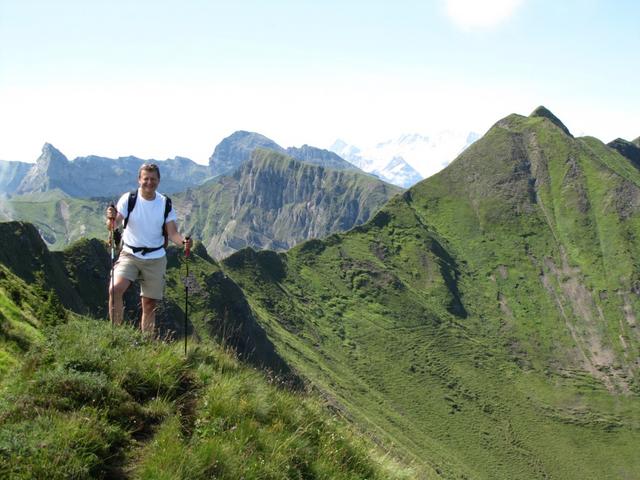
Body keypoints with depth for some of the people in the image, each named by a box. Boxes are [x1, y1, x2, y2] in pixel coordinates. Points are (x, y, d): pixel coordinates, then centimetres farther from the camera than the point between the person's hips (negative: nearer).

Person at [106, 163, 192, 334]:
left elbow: (172, 233, -4)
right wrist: (111, 219, -42)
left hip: (156, 259, 2)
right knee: (115, 289, -25)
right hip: (130, 255, -2)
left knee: (150, 305, 7)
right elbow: (113, 226, -18)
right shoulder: (128, 199, -8)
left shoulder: (165, 203, -1)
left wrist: (183, 241, -27)